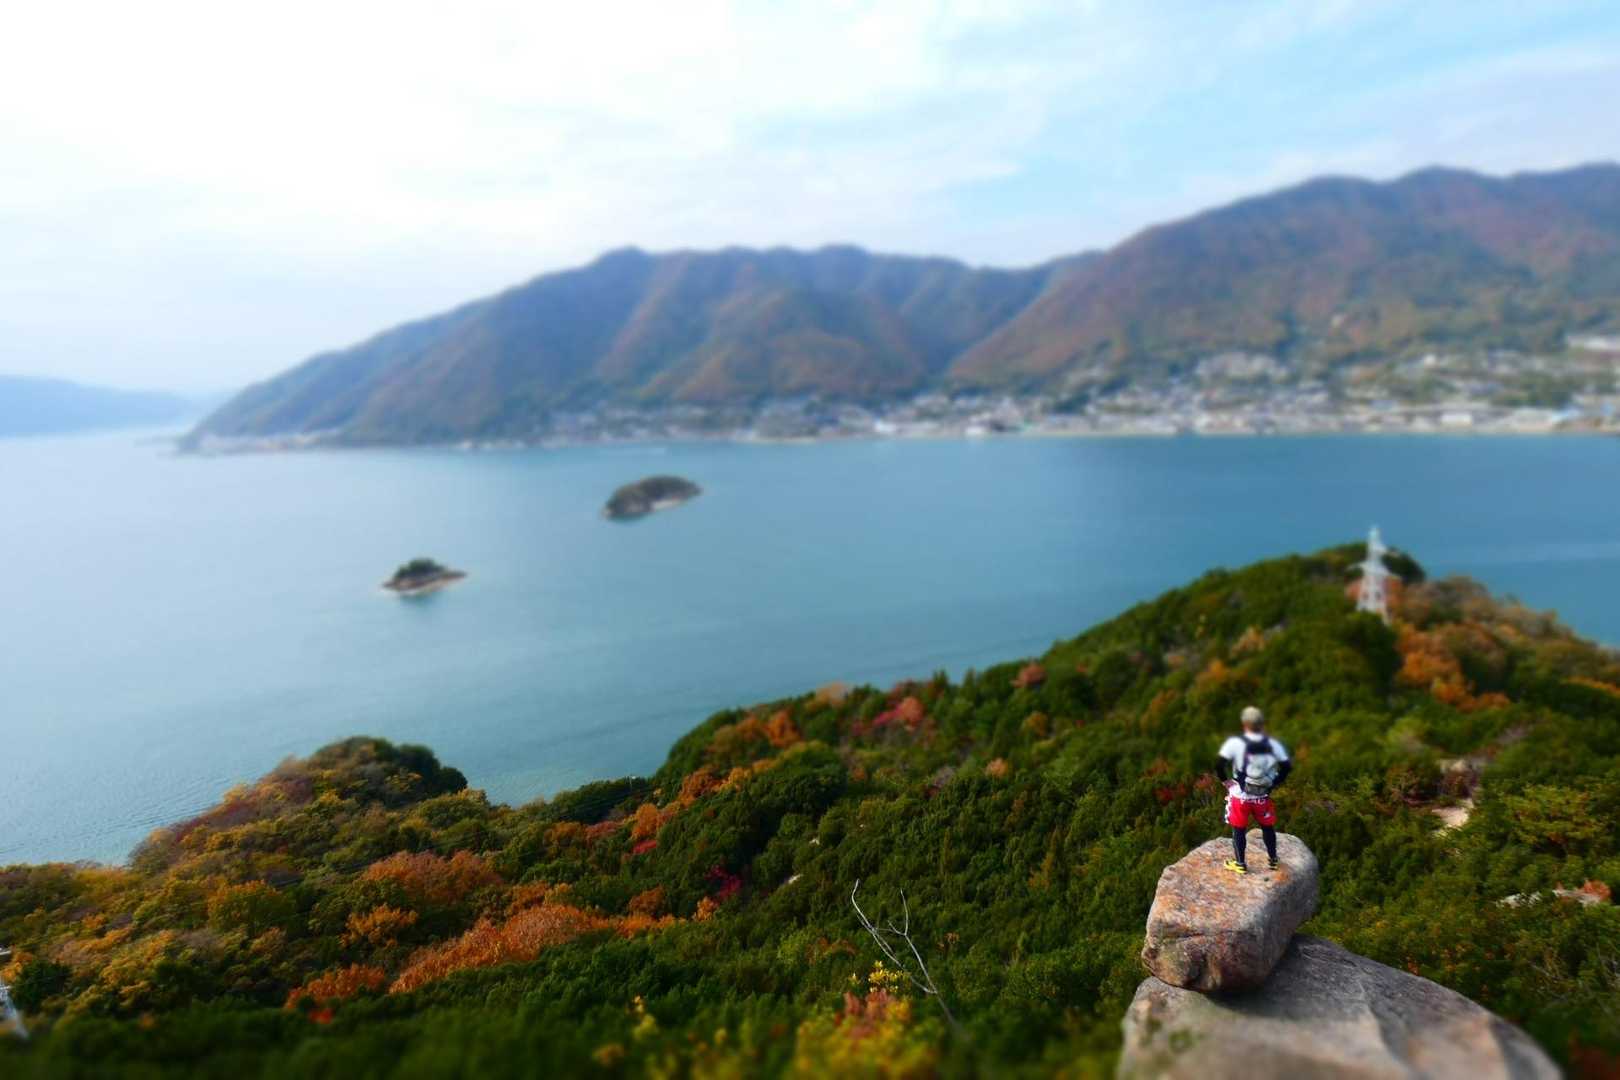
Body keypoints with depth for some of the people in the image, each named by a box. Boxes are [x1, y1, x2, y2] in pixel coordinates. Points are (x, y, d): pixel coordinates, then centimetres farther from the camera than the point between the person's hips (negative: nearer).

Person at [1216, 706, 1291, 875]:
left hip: (1240, 795, -3)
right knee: (1268, 827, 23)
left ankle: (1240, 864, 23)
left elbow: (1220, 765, -20)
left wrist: (1225, 780, -3)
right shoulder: (1273, 744, -7)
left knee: (1239, 829, 14)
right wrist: (1274, 783, 5)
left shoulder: (1235, 743, -16)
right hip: (1263, 796, 3)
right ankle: (1273, 860, 36)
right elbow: (1287, 766, -6)